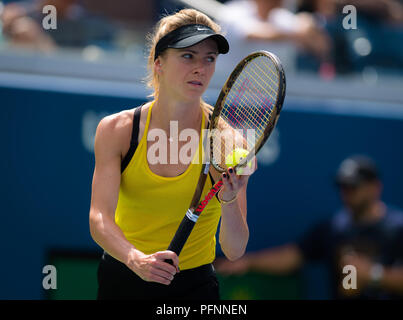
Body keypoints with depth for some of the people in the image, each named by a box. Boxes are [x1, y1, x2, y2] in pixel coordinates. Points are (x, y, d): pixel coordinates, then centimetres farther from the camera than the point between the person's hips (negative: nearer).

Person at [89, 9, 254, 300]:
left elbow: (234, 251, -16)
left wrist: (229, 202, -35)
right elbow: (100, 218, -19)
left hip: (193, 285, -1)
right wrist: (136, 259, -37)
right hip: (120, 281, 1)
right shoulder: (116, 131, -10)